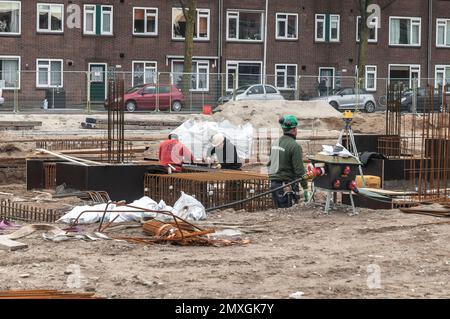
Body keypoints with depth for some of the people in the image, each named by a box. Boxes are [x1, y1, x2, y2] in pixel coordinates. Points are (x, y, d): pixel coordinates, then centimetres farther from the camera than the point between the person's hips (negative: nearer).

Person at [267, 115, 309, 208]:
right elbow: (299, 170, -15)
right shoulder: (294, 146, -14)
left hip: (273, 183, 8)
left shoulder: (276, 143, 11)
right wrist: (305, 188, -10)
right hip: (286, 185, -8)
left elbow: (269, 164, 17)